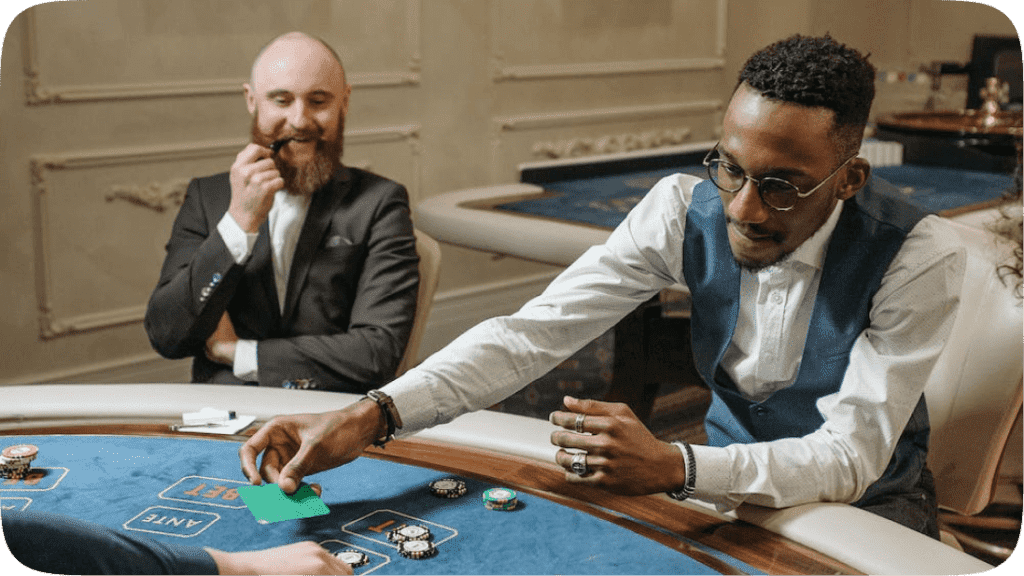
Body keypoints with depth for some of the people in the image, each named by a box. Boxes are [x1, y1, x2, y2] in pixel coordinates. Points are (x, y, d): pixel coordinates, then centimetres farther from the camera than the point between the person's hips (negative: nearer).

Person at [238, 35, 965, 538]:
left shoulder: (918, 257, -24)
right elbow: (535, 330, -22)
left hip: (865, 501, -1)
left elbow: (850, 456, -27)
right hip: (726, 471, 2)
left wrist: (672, 468, -44)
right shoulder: (686, 209, -15)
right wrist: (371, 416, -36)